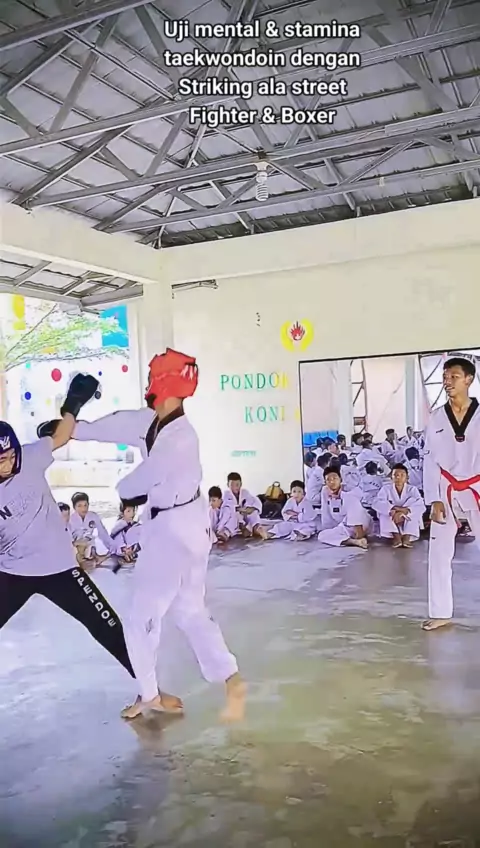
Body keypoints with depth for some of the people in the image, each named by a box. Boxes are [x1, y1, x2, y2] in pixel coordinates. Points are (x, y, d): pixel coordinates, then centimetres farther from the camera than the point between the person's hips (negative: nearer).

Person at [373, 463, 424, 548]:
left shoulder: (412, 489, -10)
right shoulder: (386, 488, -10)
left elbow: (421, 506, -26)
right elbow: (376, 503, -27)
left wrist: (404, 512, -42)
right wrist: (394, 509, -42)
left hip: (408, 522, 0)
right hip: (391, 523, 0)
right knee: (384, 509, -27)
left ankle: (407, 537, -36)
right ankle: (396, 536, -36)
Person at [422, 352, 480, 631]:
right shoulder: (436, 418, 0)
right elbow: (430, 461, 1)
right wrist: (434, 500, -4)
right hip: (446, 492, 2)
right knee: (439, 553, 6)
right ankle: (441, 613, 20)